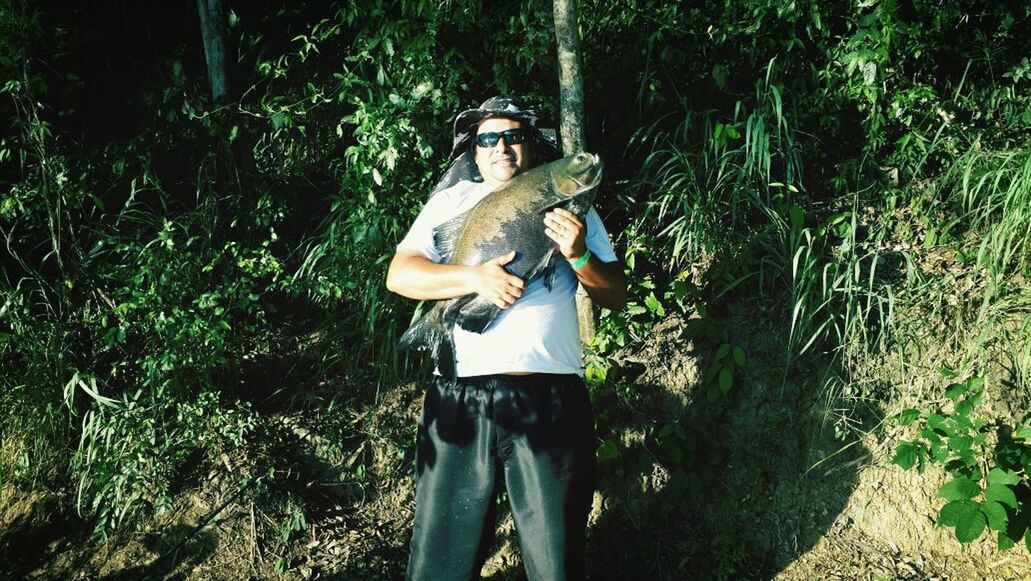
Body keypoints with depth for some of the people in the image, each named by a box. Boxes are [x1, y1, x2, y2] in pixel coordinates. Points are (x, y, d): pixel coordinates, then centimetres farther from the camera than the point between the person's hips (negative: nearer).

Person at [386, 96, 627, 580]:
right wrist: (474, 277, -14)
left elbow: (616, 295, 10)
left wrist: (580, 256, -9)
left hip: (551, 396, 0)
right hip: (460, 394, 1)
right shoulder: (452, 200, 14)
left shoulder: (568, 204, 14)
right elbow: (399, 276, 2)